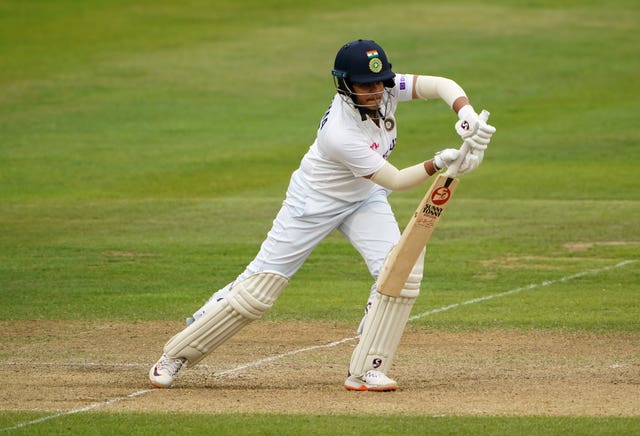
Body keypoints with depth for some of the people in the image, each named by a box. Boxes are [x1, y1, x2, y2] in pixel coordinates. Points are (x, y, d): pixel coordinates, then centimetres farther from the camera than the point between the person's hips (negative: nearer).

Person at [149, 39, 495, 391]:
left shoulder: (386, 89, -20)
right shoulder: (339, 134, -37)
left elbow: (441, 85, -22)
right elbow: (395, 181, -30)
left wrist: (467, 114, -40)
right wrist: (439, 163, -41)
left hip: (364, 197, 6)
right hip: (314, 203, -6)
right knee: (258, 288, -4)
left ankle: (365, 371, -8)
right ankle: (175, 355, 12)